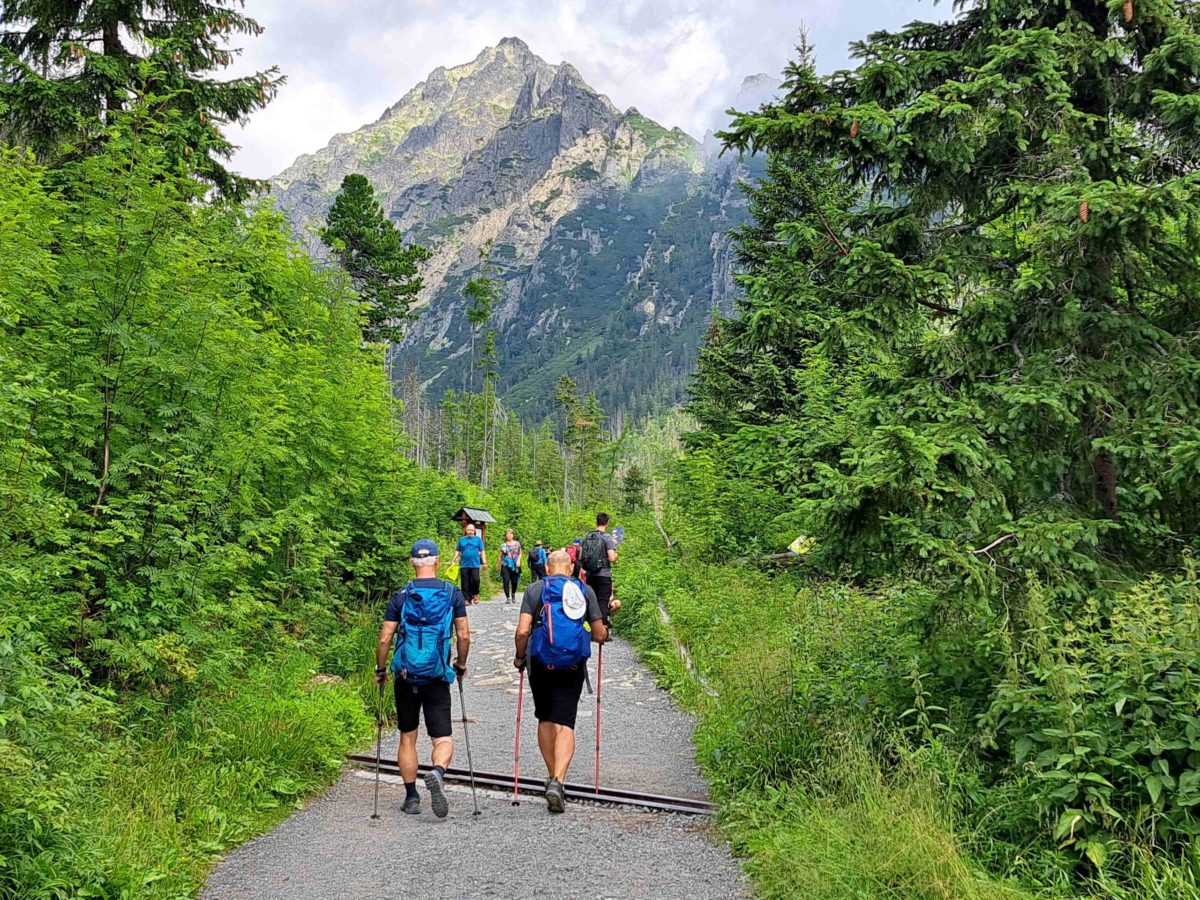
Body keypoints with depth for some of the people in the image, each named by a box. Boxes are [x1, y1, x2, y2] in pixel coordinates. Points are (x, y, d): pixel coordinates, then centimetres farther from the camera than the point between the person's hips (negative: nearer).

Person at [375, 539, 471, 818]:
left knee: (407, 738, 15)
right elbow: (464, 636, 1)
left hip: (406, 677, 1)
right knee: (443, 739, 2)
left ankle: (411, 796, 16)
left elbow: (384, 639, -4)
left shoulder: (400, 596, -1)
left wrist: (380, 670, 10)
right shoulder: (453, 594, 0)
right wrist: (461, 665, 17)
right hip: (437, 678, -1)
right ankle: (437, 772, -28)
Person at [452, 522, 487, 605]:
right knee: (465, 583, 0)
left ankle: (475, 595, 14)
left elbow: (482, 551, 7)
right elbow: (457, 551, 17)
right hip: (464, 564, 2)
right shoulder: (462, 539, 13)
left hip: (475, 564, -2)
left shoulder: (478, 539, 9)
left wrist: (484, 562, 0)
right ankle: (467, 599, 5)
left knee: (475, 580, -10)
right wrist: (453, 560, 7)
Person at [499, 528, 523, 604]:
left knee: (515, 581, 3)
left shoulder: (517, 543, 7)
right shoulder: (503, 545, 7)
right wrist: (499, 565, 9)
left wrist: (518, 560, -4)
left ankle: (513, 595, 30)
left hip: (515, 566, 1)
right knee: (506, 582, -11)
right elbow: (500, 556, 11)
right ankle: (508, 598, -3)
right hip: (505, 565, -1)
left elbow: (520, 553, 13)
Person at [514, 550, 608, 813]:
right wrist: (603, 634, 30)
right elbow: (600, 634, 6)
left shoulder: (535, 589, 3)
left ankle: (552, 778, 25)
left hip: (541, 664, 0)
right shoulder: (584, 591, 6)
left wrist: (520, 656, 11)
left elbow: (522, 631, -7)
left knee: (545, 721, 18)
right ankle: (557, 781, -19)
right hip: (573, 666, 0)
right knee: (565, 725, -1)